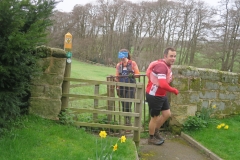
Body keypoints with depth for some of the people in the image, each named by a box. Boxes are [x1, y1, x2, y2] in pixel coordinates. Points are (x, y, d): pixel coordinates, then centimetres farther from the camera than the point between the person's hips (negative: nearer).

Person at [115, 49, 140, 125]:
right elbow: (117, 77, 13)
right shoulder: (118, 65, 8)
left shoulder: (133, 63, 0)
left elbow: (137, 74, 3)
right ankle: (126, 121, 19)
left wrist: (133, 75, -17)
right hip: (122, 88, 4)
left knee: (127, 105, -13)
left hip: (130, 87, -3)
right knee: (123, 106, 7)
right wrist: (117, 87, 7)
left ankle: (128, 121, -3)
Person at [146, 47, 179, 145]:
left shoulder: (167, 65, 6)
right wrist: (174, 90, -22)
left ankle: (156, 131, 34)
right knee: (155, 117, 5)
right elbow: (163, 84, -36)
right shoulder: (161, 66, -27)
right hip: (154, 96, -9)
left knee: (167, 114, 14)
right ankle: (151, 138, 24)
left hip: (162, 95, 9)